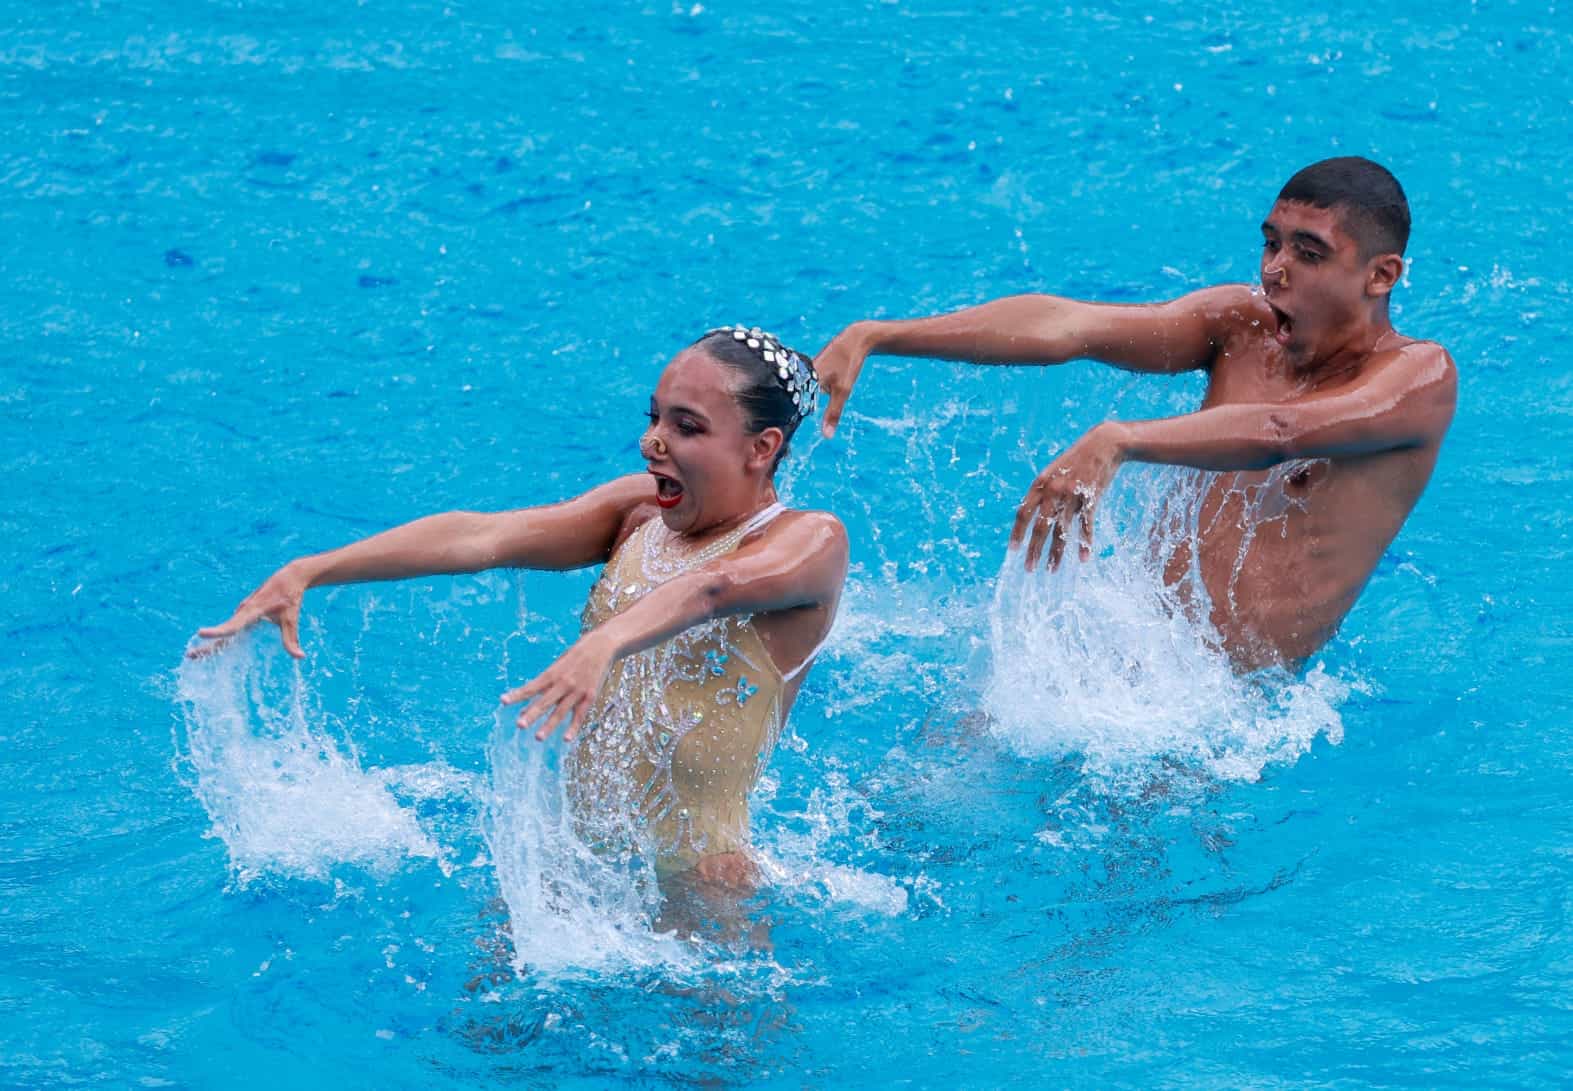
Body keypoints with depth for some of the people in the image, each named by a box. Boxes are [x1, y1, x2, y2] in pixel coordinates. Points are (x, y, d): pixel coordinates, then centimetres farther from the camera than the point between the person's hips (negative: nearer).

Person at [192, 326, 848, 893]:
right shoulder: (639, 510, 8)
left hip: (690, 885, -5)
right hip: (572, 857, 5)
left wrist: (603, 644, -53)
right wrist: (304, 574, -15)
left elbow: (712, 585, -32)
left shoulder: (810, 541, -10)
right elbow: (480, 535, -5)